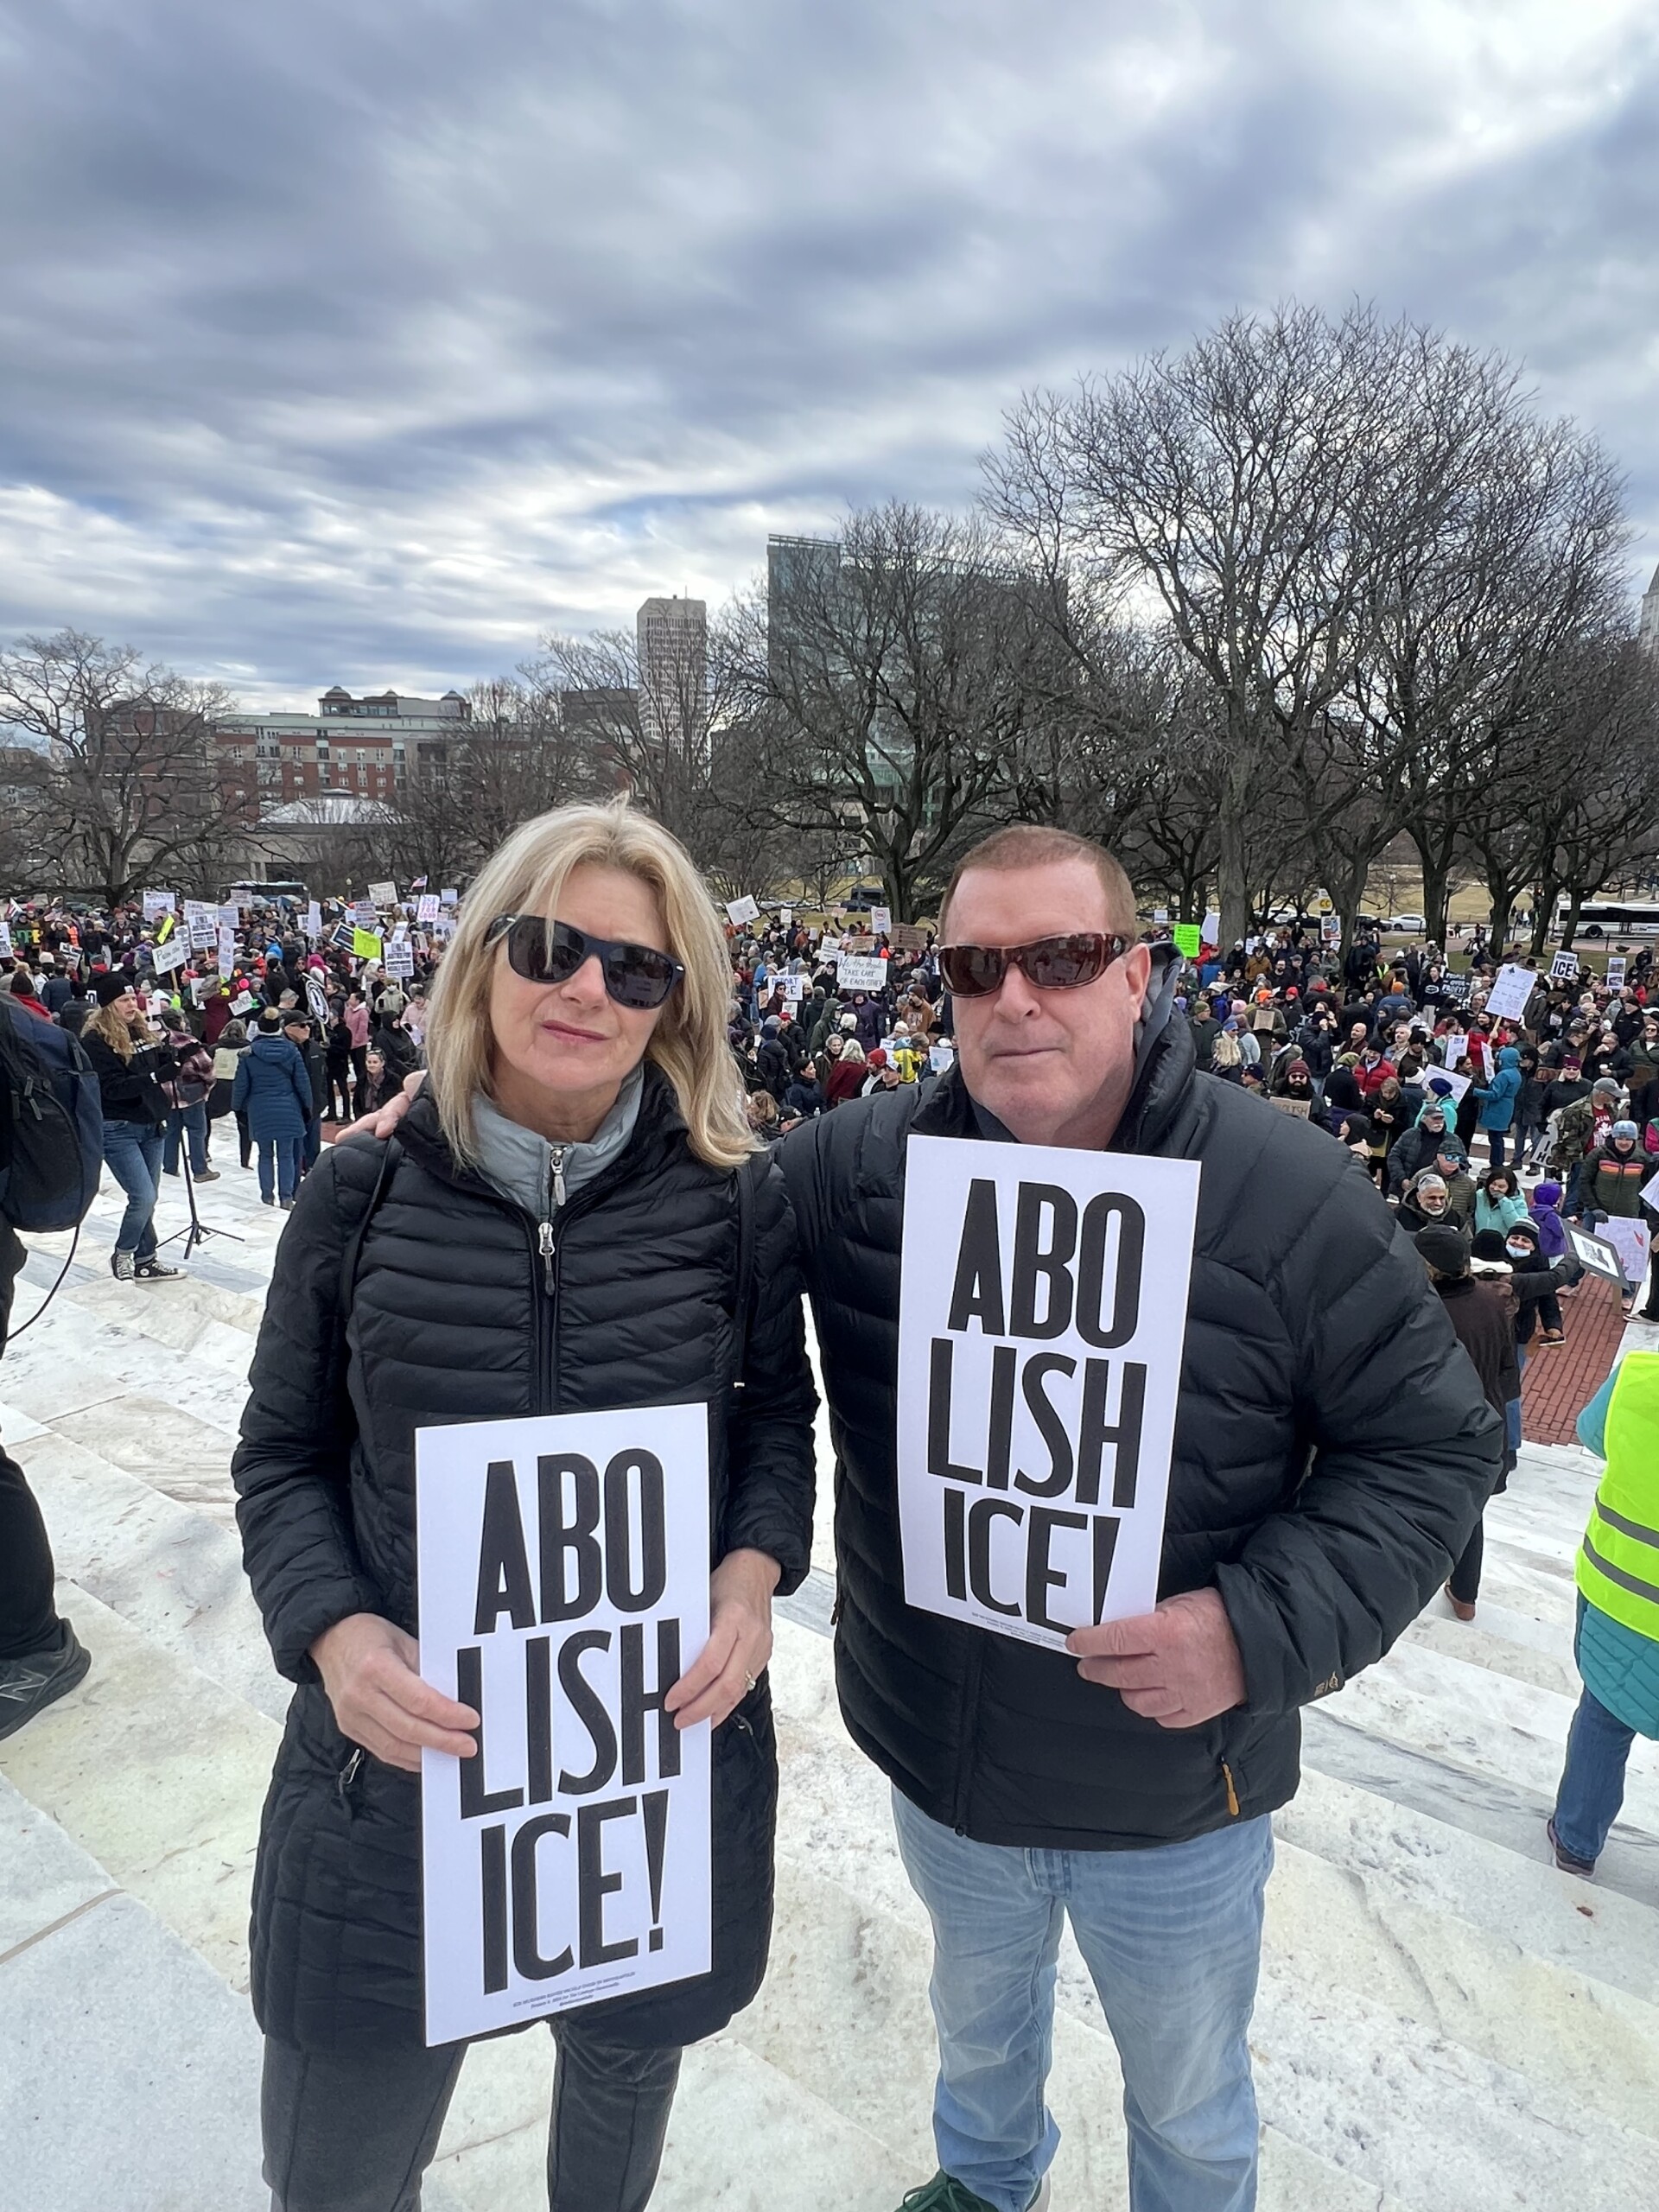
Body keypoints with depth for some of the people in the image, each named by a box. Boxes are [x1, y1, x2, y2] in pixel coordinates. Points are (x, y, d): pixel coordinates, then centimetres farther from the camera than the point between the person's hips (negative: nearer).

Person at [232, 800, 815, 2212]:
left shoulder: (733, 1198, -10)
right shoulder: (363, 1194, -8)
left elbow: (777, 1414, 2)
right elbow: (286, 1456, 0)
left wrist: (756, 1570, -15)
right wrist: (333, 1632, -16)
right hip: (396, 1745, 0)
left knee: (628, 2055, 29)